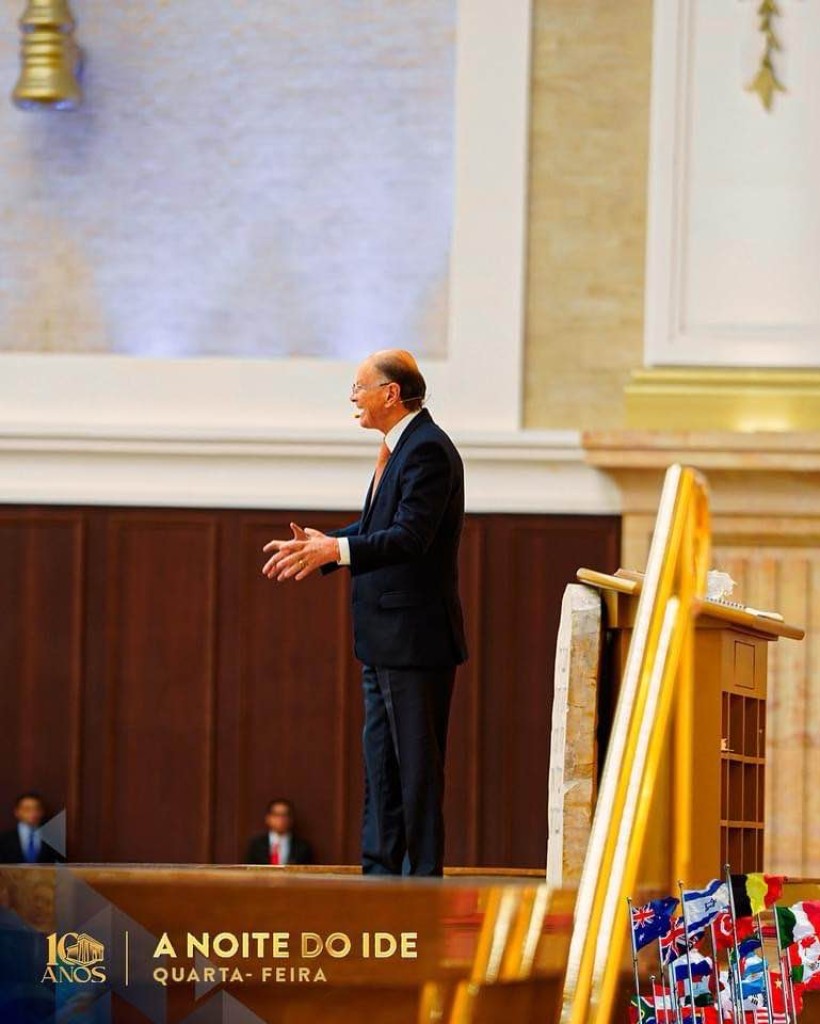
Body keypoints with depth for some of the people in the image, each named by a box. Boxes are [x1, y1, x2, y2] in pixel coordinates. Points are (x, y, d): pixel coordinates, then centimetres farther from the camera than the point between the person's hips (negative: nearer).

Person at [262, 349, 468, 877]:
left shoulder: (428, 449, -17)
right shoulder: (401, 447, 15)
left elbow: (410, 536, -26)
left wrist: (338, 550, -34)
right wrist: (323, 543, 14)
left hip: (416, 636, -11)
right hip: (385, 639, 11)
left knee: (417, 764, -6)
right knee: (381, 759, 14)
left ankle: (424, 877, -2)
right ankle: (381, 869, 20)